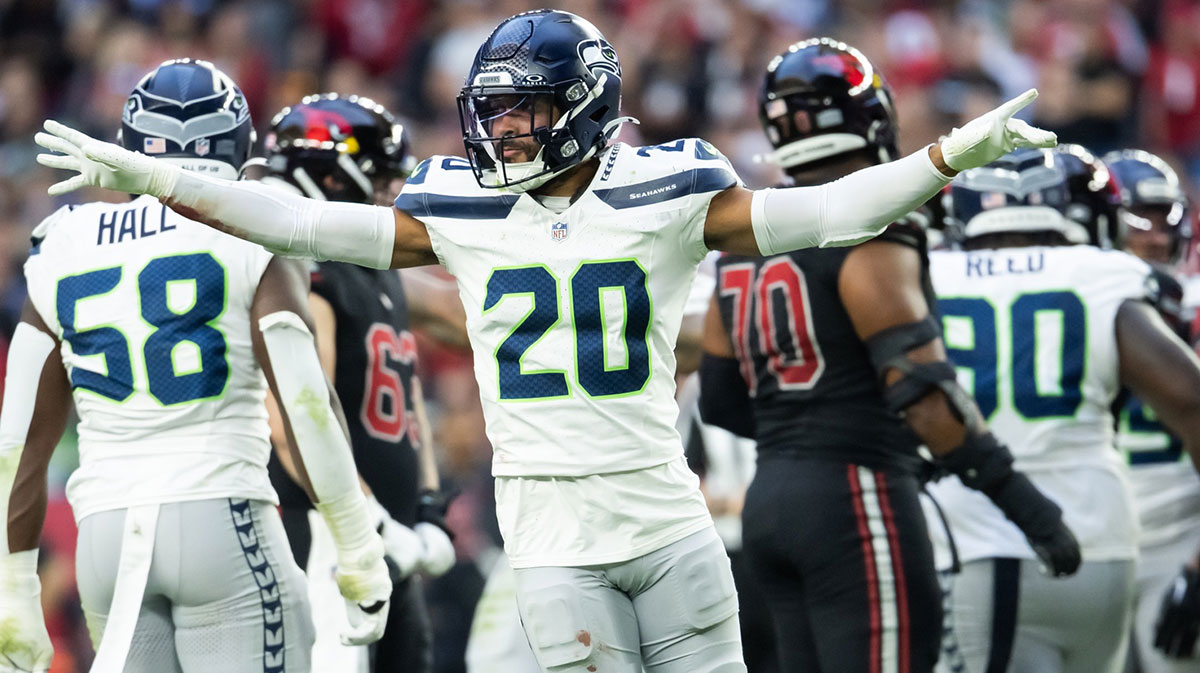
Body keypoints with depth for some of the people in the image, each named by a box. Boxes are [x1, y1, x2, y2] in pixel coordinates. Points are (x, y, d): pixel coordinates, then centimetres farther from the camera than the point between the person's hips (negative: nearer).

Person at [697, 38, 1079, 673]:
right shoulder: (868, 239, -11)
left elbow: (720, 401, 18)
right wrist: (1022, 499, -15)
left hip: (771, 500, 8)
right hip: (855, 500, -8)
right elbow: (925, 393, -18)